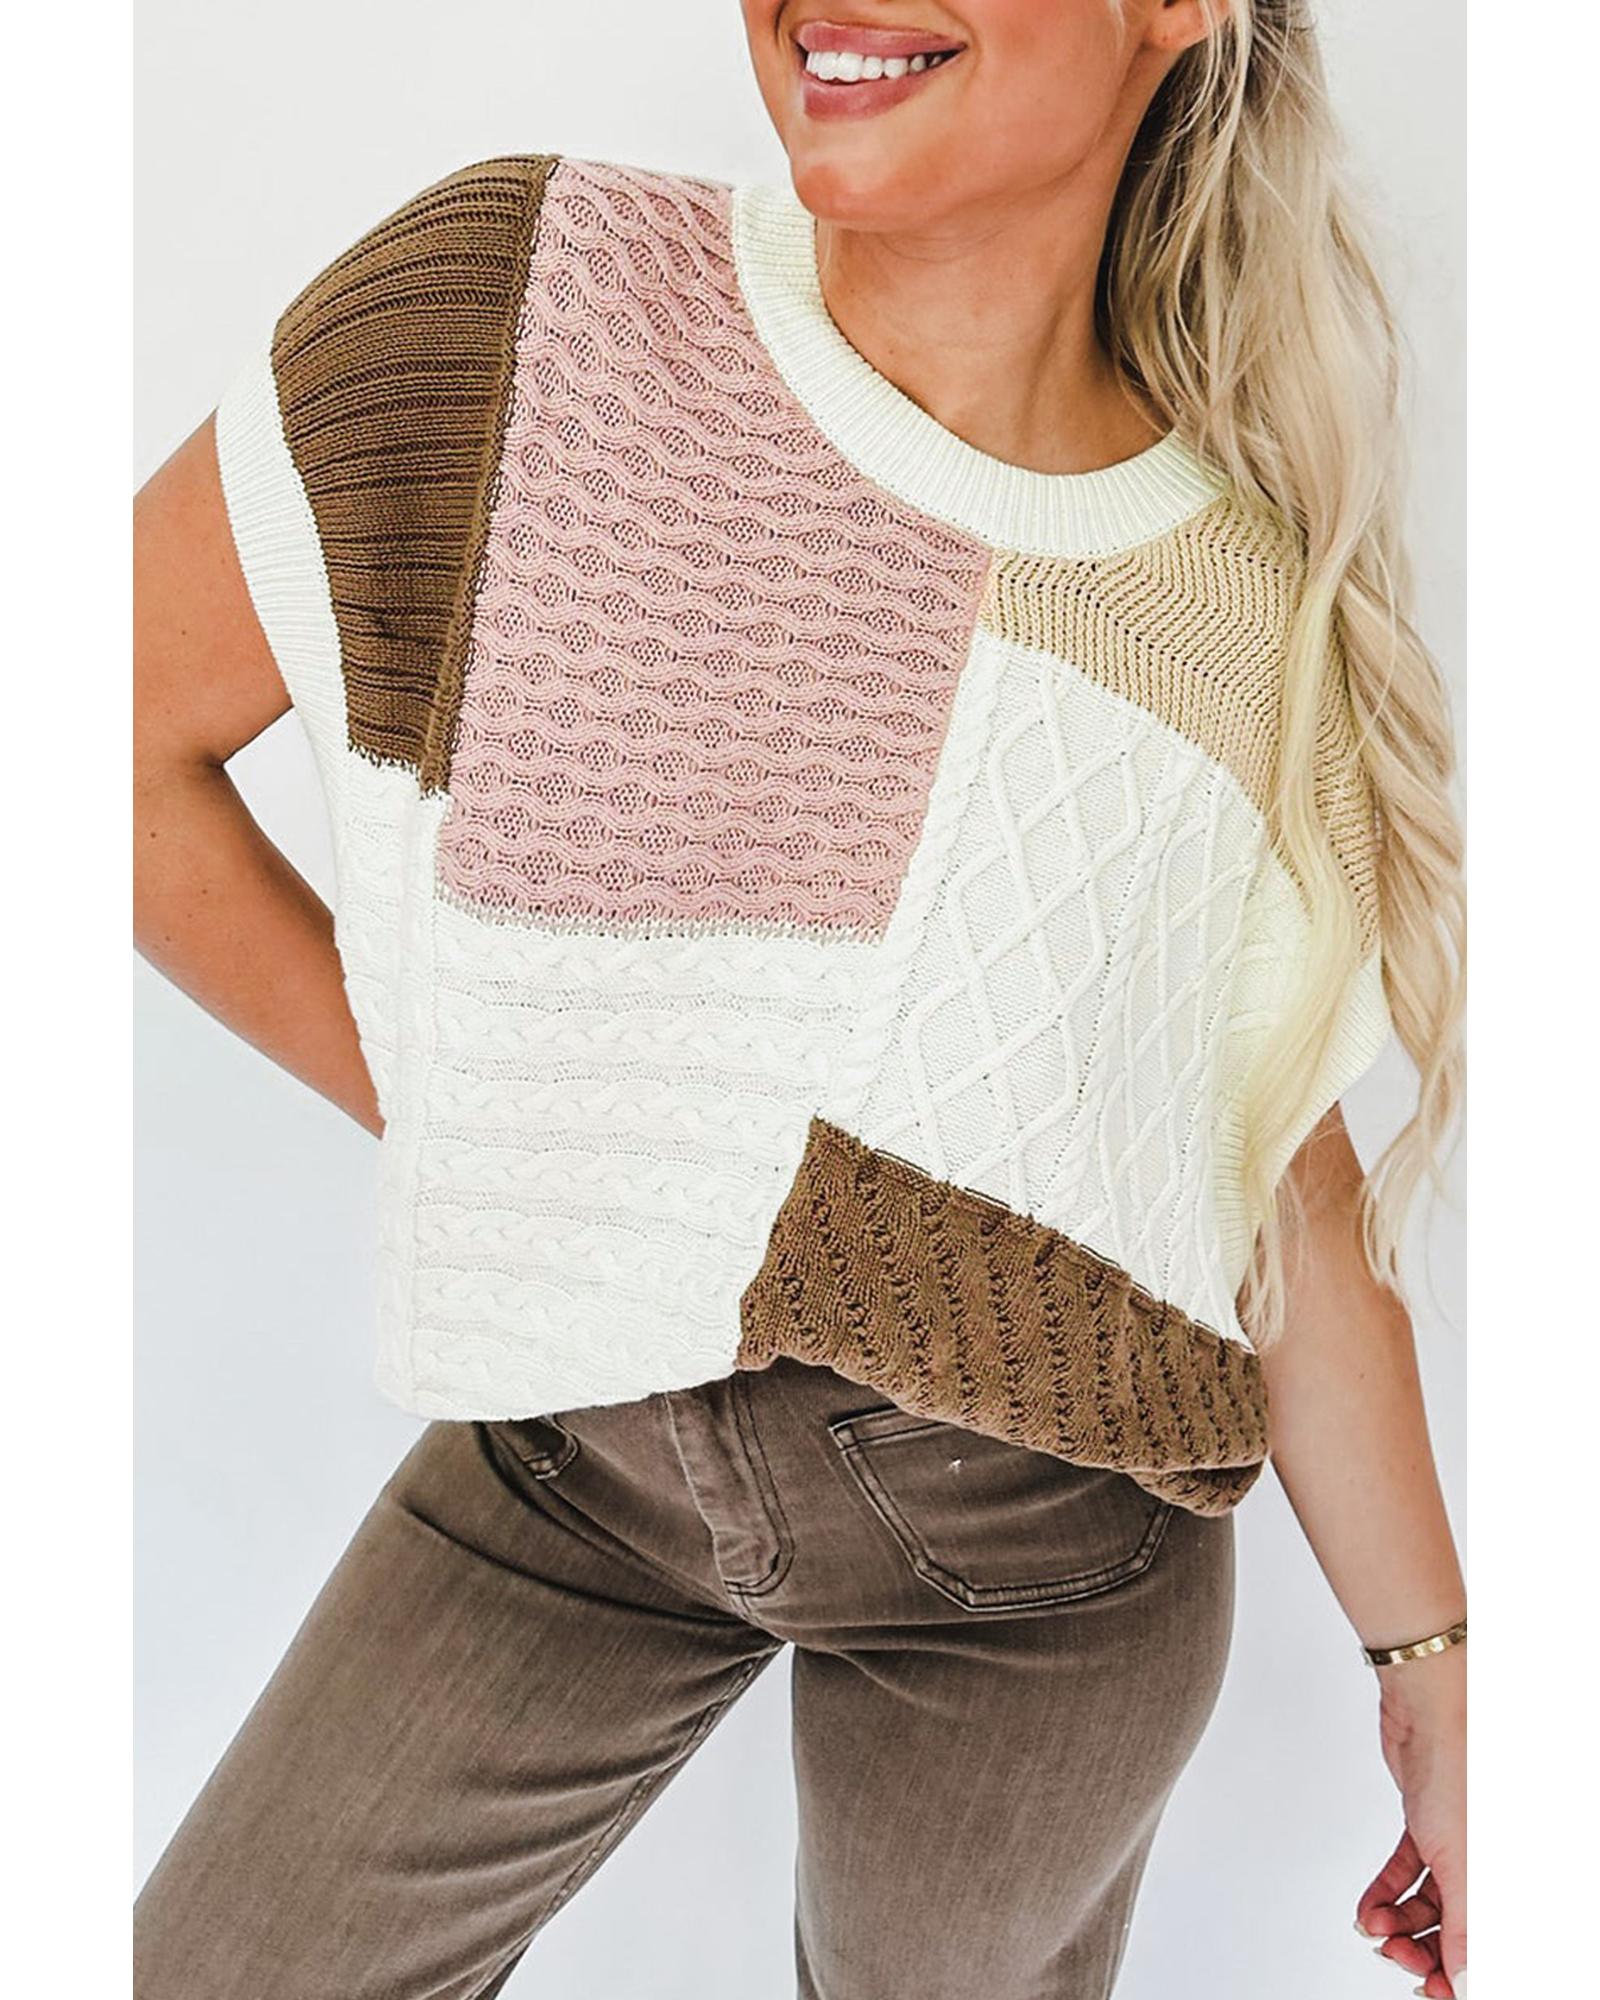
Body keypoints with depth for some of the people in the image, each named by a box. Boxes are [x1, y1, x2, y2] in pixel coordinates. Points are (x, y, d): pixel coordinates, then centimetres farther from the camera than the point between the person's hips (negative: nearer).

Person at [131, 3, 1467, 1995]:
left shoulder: (1264, 591, -7)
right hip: (569, 1447, 0)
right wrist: (427, 1103, -5)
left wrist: (1427, 1654, 6)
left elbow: (1283, 1169, 1)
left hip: (1044, 1538, 1)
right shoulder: (513, 300, -14)